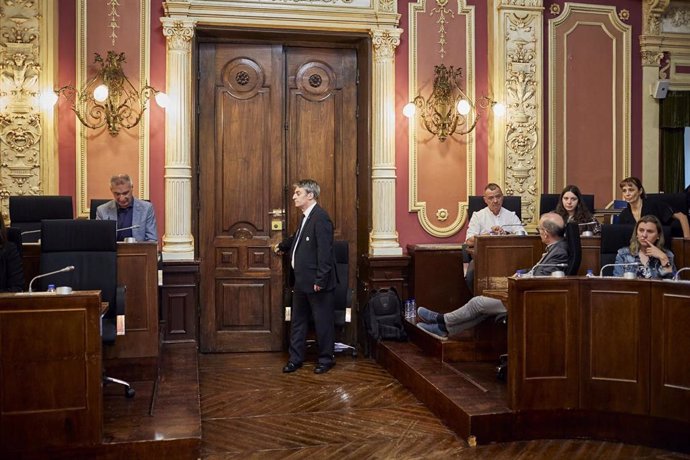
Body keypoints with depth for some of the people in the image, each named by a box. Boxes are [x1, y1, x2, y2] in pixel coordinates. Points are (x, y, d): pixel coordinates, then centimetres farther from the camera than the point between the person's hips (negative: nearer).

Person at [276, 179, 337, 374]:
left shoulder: (320, 218, -18)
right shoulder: (306, 217, 10)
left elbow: (325, 251, -22)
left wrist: (320, 280, -23)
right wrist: (283, 245, 48)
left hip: (317, 283, -9)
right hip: (301, 281, 10)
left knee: (323, 321, 6)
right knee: (298, 320, 16)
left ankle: (326, 359, 19)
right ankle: (295, 358, 27)